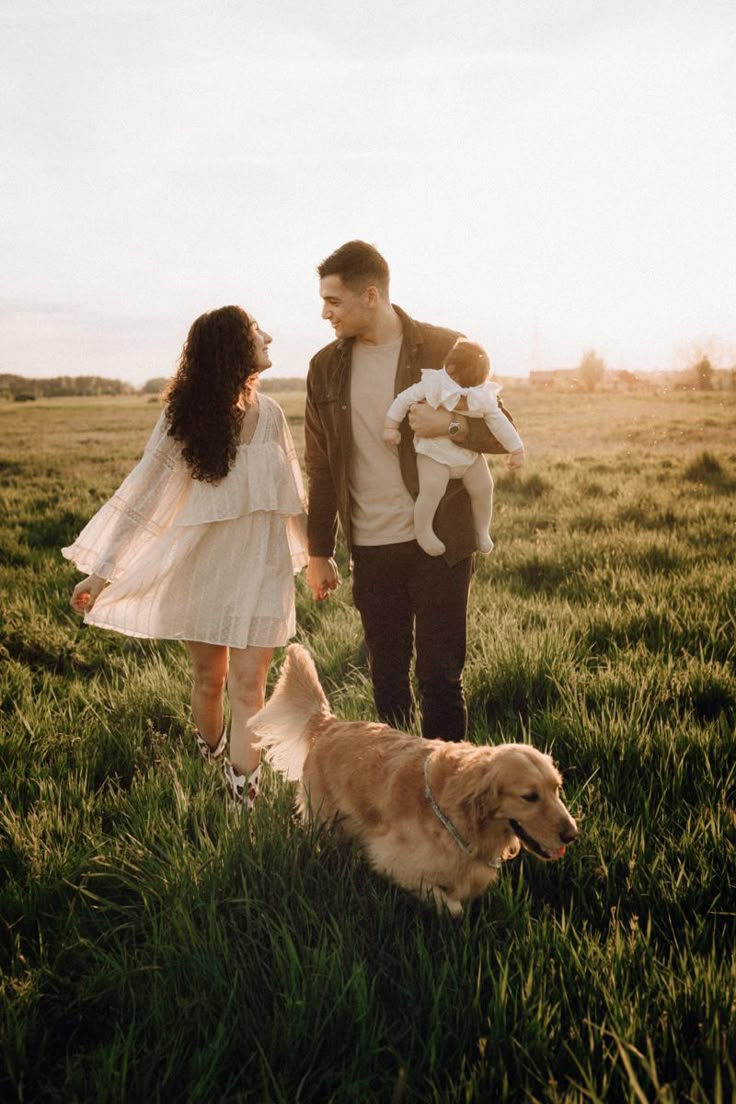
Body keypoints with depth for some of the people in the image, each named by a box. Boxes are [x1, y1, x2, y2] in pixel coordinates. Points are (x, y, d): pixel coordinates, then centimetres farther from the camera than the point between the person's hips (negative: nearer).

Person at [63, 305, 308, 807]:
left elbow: (292, 495, 10)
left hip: (261, 569, 1)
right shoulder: (185, 416, -11)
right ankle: (208, 761, 38)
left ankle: (242, 797, 3)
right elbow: (142, 493, -10)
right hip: (201, 569, -1)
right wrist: (101, 570, -11)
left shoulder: (270, 413, -1)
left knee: (248, 689, -2)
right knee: (209, 679, 14)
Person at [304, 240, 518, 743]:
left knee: (441, 675, 2)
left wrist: (452, 424, -21)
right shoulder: (327, 367, 6)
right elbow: (321, 469, 11)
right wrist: (319, 553, 11)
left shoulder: (446, 350, -5)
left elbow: (500, 435, 0)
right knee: (387, 675, 11)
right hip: (371, 549, 3)